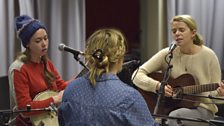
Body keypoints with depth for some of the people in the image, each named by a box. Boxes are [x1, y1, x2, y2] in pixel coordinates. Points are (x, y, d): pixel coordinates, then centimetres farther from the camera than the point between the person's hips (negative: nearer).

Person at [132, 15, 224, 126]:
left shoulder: (208, 55, -5)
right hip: (172, 107, 1)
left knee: (174, 117, -32)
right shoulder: (167, 54, -2)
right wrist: (158, 86, -20)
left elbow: (214, 90, 2)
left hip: (202, 108, -1)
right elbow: (137, 75, -5)